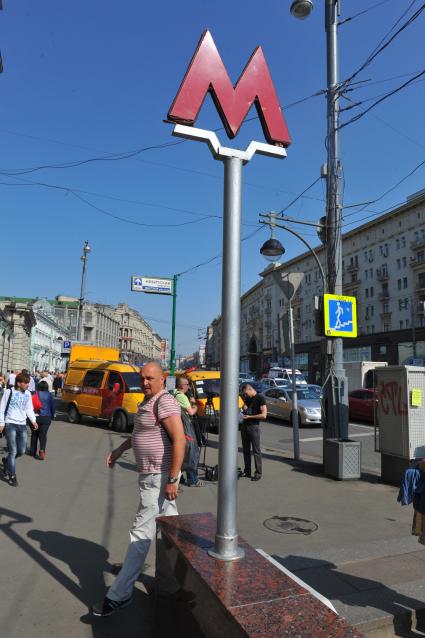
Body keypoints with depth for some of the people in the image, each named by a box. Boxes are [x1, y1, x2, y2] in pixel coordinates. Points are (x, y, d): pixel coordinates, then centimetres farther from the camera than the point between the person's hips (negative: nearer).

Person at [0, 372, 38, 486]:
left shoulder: (28, 394, 6)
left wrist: (33, 420, 1)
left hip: (22, 425, 5)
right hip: (10, 424, -5)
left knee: (22, 451, 7)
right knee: (13, 451, -5)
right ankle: (12, 476, 8)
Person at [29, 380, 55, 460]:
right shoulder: (49, 395, -2)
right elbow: (52, 406, 4)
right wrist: (52, 415, 17)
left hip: (36, 417, 1)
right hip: (46, 417, -1)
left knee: (34, 434, 17)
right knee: (43, 434, -3)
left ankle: (32, 451, 25)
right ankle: (42, 450, -22)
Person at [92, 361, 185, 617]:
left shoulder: (165, 402, -20)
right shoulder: (148, 402, 11)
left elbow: (179, 439, -26)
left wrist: (172, 480, -26)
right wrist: (120, 449, 19)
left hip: (160, 478, -10)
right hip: (153, 475, 10)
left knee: (141, 533, -2)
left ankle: (120, 595, 9)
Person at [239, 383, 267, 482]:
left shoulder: (260, 398, -8)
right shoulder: (247, 399, 13)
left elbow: (264, 415, -15)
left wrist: (249, 416, -14)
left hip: (254, 426, -7)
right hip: (244, 426, 7)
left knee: (256, 450, -3)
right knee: (246, 450, 9)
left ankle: (258, 473, 2)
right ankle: (247, 471, 16)